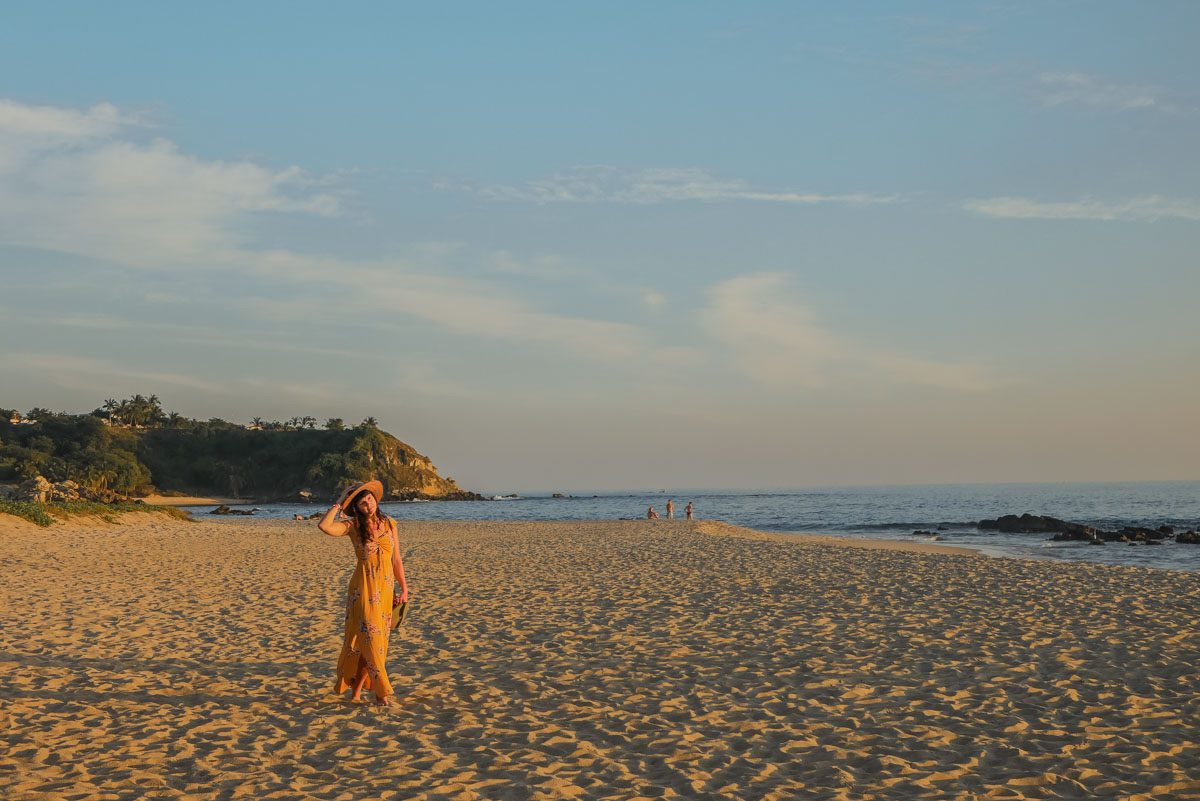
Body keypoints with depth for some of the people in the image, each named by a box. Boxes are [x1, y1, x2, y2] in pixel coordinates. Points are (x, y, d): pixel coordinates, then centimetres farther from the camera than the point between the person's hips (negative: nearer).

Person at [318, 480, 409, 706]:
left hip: (385, 588, 4)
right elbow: (324, 526, -22)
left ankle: (356, 691, 15)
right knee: (370, 638, -8)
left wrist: (404, 588, 8)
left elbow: (396, 560, 11)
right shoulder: (353, 526, -3)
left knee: (374, 641, 6)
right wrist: (338, 505, -9)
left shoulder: (389, 524, 7)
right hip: (363, 588, -4)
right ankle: (382, 692, -3)